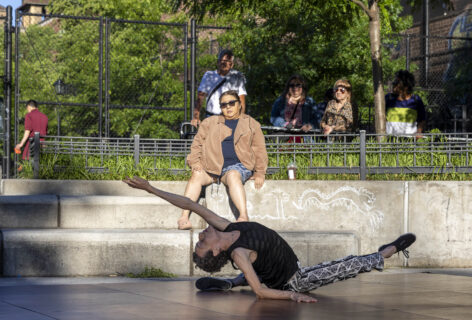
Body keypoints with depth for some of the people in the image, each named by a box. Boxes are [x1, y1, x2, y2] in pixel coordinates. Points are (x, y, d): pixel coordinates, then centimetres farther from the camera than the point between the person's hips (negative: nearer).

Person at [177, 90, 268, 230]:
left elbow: (259, 150, 16)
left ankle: (244, 216, -52)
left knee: (233, 176, -38)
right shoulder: (209, 122, 22)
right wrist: (195, 162, -1)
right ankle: (184, 217, -39)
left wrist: (259, 173, 3)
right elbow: (197, 144, 18)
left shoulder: (251, 124, 19)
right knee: (197, 175, -30)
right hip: (212, 166, 2)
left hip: (237, 166, -2)